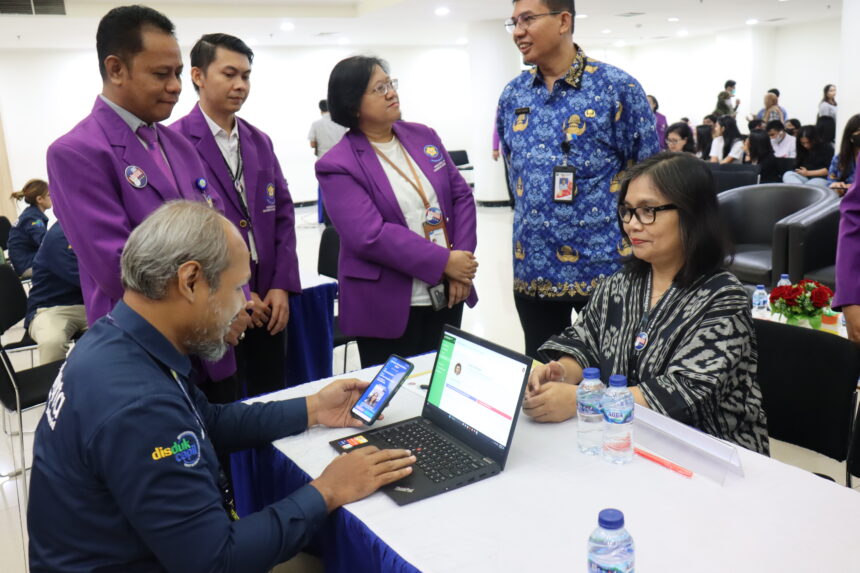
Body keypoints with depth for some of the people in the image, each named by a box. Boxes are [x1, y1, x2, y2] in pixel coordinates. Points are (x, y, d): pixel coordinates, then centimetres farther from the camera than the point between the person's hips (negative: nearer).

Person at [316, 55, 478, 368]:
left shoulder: (424, 136, 8)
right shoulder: (337, 165, -10)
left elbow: (461, 195, 7)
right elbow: (370, 235, -20)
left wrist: (463, 258, -8)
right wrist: (444, 262, -21)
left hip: (447, 296, 6)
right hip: (390, 310, -5)